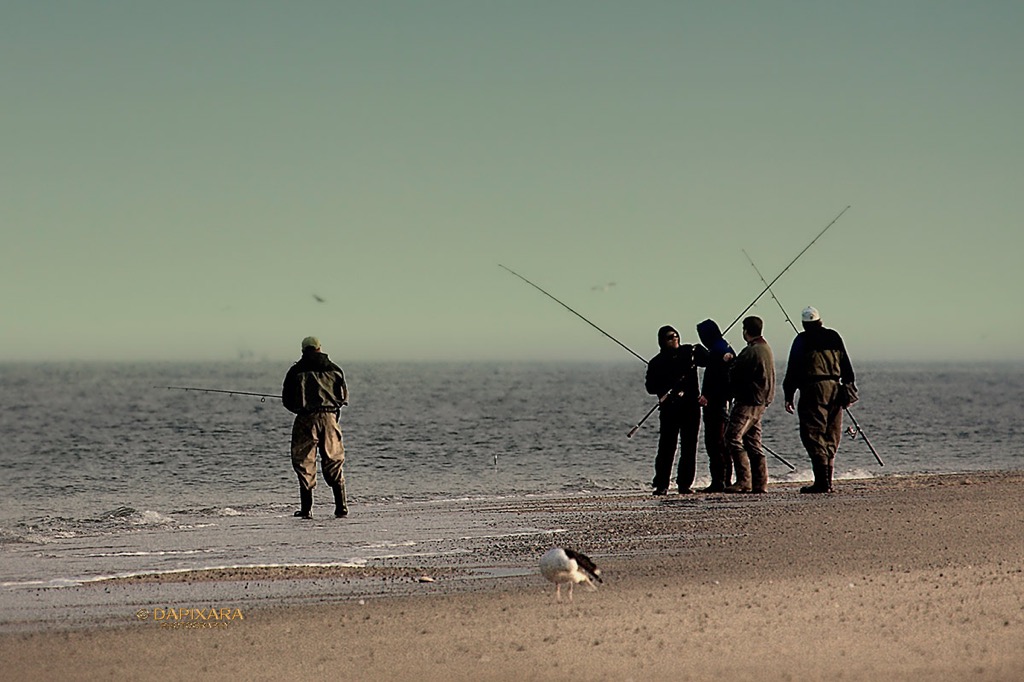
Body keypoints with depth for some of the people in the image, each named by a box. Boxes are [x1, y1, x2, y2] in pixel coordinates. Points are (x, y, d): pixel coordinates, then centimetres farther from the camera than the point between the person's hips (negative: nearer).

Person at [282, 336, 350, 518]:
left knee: (304, 464, 3)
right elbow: (344, 396, 9)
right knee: (334, 462, 9)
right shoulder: (334, 369, 8)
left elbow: (287, 400, 5)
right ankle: (341, 507, 4)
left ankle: (306, 509, -2)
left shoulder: (296, 371, 3)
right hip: (329, 418, 2)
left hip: (305, 419, -2)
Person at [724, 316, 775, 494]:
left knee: (733, 438, -13)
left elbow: (734, 375, -15)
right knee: (753, 442, 12)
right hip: (761, 402, 10)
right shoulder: (766, 349, 16)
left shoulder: (751, 351, -16)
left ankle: (744, 481, -19)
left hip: (748, 402, -10)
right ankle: (760, 483, 10)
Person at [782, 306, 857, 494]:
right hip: (834, 388, 5)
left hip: (813, 389, -5)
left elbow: (793, 369, 0)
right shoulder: (834, 337, 13)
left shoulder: (802, 340, 0)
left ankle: (822, 482, -15)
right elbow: (846, 366, 16)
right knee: (831, 438, 11)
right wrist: (849, 392, 21)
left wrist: (789, 396, 4)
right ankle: (827, 481, 11)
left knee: (813, 436, -6)